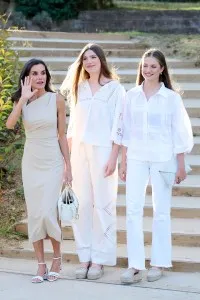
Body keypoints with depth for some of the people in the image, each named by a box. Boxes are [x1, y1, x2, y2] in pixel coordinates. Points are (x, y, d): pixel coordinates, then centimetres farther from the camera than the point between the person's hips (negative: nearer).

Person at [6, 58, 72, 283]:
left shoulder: (57, 100, -3)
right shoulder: (22, 101, 2)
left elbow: (62, 135, 1)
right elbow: (9, 124, -18)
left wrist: (68, 166, -1)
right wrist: (24, 98, -20)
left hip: (53, 162, -3)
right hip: (31, 162, 3)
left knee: (47, 212, -10)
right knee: (34, 214, 2)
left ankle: (57, 258, 13)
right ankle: (41, 265, 11)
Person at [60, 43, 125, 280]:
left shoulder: (115, 88, 0)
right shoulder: (78, 88, 14)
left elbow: (118, 124, -4)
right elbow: (73, 123, 15)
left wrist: (113, 157, -10)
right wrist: (67, 154, 9)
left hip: (103, 150, -4)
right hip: (79, 150, 4)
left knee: (103, 204, -2)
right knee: (81, 204, 4)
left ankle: (99, 259, 3)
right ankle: (84, 256, 10)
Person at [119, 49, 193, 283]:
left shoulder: (171, 97, -1)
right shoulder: (132, 96, 5)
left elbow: (178, 133, 1)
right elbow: (126, 131, 8)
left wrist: (181, 165, -1)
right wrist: (123, 162, 6)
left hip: (162, 159, -2)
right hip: (136, 158, 2)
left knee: (161, 211, 5)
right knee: (133, 210, -4)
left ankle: (158, 263, 14)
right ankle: (135, 266, -1)